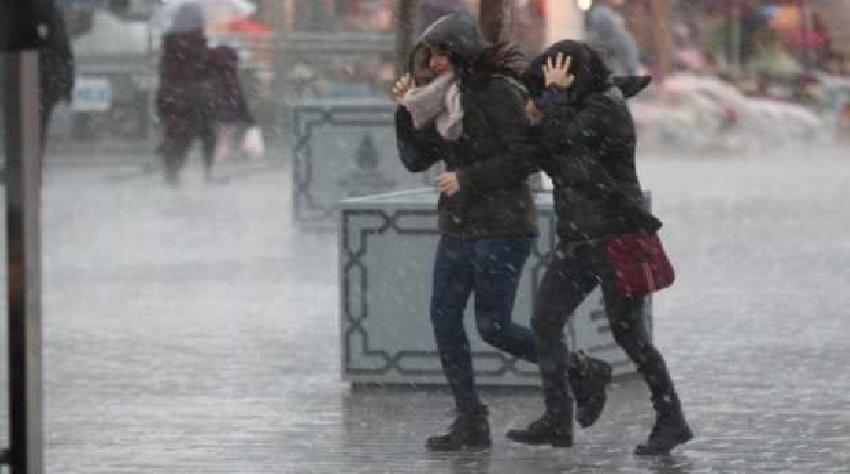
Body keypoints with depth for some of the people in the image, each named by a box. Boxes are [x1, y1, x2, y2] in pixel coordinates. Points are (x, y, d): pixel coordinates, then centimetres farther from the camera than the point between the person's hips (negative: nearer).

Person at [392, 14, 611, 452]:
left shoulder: (498, 92, -13)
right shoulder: (445, 100, 11)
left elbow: (525, 157, -18)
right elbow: (415, 160, 13)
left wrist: (467, 178, -18)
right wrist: (406, 111, 0)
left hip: (501, 228, -8)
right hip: (457, 229, 8)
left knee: (493, 326, -7)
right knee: (444, 317, 1)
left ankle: (583, 372, 11)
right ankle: (470, 421, 5)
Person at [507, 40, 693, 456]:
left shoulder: (605, 110, -15)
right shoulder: (580, 109, 11)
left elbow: (560, 140, -25)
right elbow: (554, 164, 13)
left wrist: (554, 95, -13)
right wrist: (538, 122, -2)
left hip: (614, 238, -9)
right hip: (578, 238, 9)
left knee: (628, 332, -5)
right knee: (544, 323, 4)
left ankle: (671, 421, 5)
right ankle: (557, 421, 7)